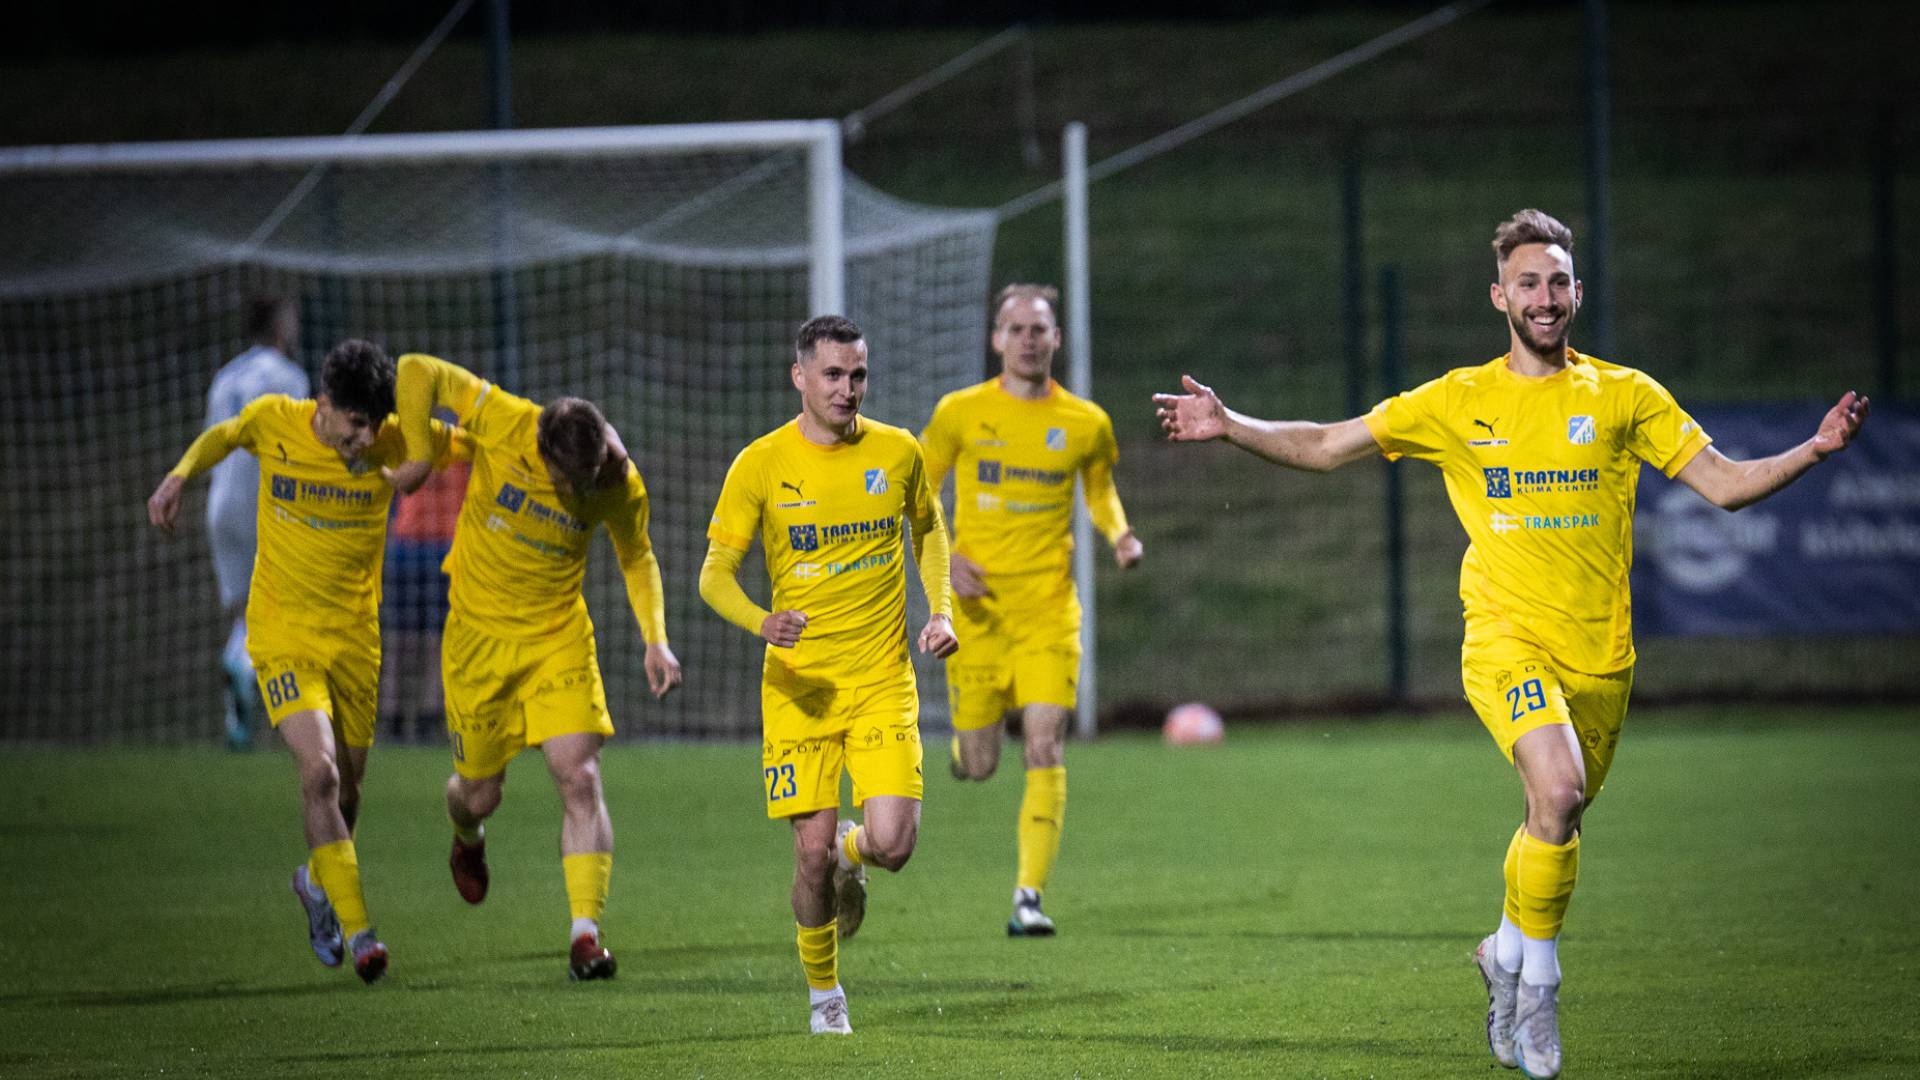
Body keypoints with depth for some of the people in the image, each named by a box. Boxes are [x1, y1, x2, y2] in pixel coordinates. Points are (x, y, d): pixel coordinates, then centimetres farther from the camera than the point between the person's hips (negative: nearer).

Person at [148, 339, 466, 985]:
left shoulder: (395, 443, -11)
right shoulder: (275, 422, -12)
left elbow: (469, 446, 5)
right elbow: (225, 435, 11)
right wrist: (179, 476, -3)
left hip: (355, 635, 2)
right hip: (282, 630, -2)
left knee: (346, 786, 12)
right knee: (319, 770, -20)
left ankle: (317, 879, 44)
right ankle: (355, 927, -15)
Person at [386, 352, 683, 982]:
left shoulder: (620, 486, -14)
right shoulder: (504, 423, -22)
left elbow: (637, 559, 5)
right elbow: (417, 371, -15)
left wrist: (656, 640, -6)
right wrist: (418, 457, -15)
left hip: (560, 638, 0)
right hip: (480, 634, 0)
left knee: (580, 779, -16)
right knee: (482, 793, 10)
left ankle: (586, 933, -16)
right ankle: (468, 836, 49)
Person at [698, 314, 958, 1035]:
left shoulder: (898, 453, 2)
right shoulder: (760, 466, -5)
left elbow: (928, 529, 21)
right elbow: (715, 574, -4)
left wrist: (940, 609, 5)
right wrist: (760, 622, -25)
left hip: (883, 681, 1)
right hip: (798, 684, -1)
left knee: (892, 843, -13)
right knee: (812, 851, -6)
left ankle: (852, 852, 26)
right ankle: (822, 989, 20)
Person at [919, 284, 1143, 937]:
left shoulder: (1085, 423, 2)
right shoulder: (961, 413, 0)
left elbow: (1100, 489, 19)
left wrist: (1118, 536, -2)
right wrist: (943, 558, -8)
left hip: (1049, 609, 0)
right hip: (978, 608, 0)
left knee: (1045, 751, -14)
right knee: (978, 767, 5)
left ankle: (1029, 896, -13)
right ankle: (968, 736, 44)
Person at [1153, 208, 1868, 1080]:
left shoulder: (1624, 396, 5)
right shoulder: (1457, 403, 5)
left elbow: (1725, 483, 3)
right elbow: (1326, 447, 10)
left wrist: (1813, 451, -13)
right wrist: (1227, 426, -2)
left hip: (1600, 651, 2)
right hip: (1505, 639, -2)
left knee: (1554, 824, 9)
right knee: (1559, 788, -26)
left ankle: (1508, 952, 38)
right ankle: (1536, 976, -9)